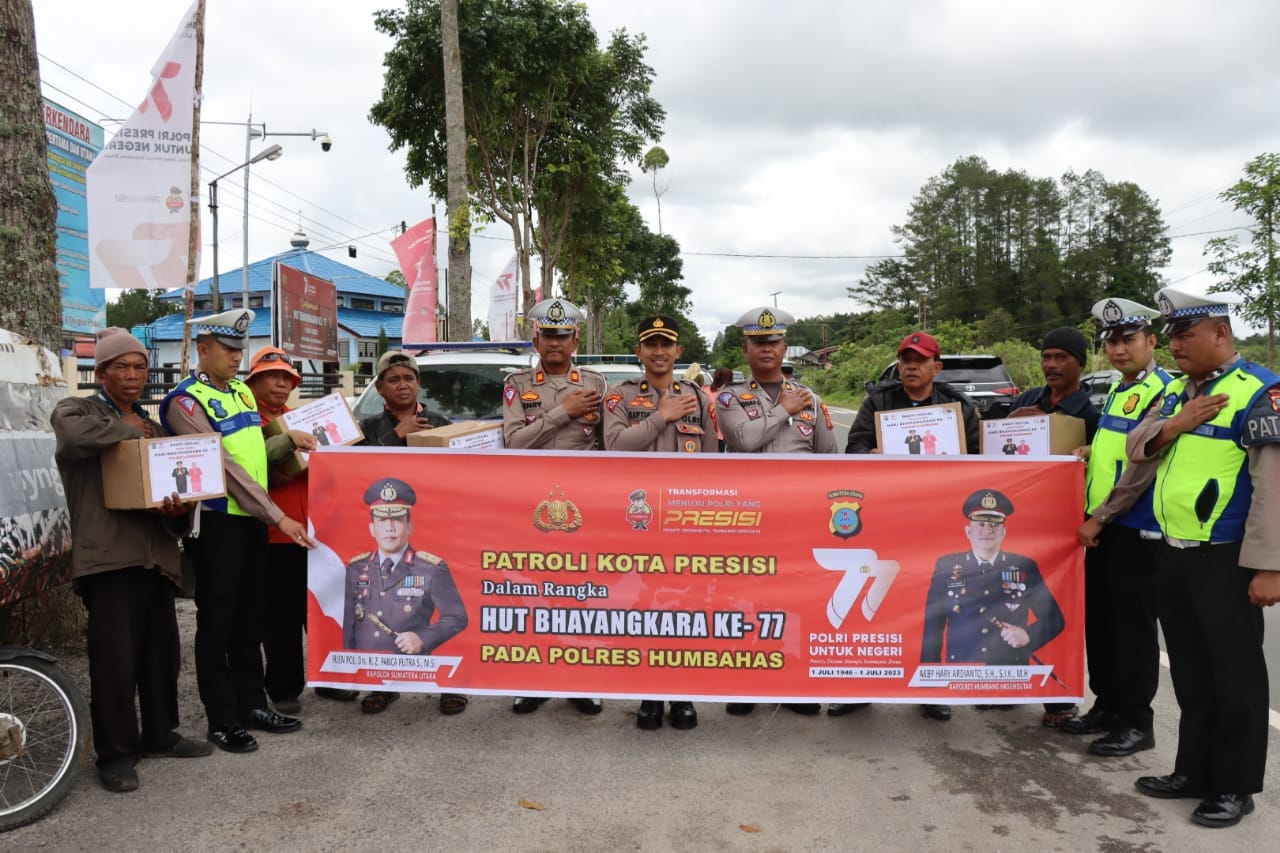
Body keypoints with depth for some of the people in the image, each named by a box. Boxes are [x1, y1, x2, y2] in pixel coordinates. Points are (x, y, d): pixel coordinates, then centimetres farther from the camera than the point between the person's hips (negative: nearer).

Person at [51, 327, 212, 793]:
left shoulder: (154, 427, 21)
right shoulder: (76, 408, 3)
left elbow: (173, 482, 17)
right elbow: (73, 433, -24)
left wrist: (177, 508, -6)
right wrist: (127, 429, -8)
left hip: (154, 554, 6)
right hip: (108, 555, -6)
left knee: (162, 651, 11)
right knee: (115, 656, -4)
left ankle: (159, 733, 26)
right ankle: (115, 752, 9)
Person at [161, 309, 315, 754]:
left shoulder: (242, 392, 13)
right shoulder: (186, 401, -13)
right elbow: (225, 465, -21)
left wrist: (288, 440, 4)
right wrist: (278, 517, -23)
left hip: (252, 520, 7)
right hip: (217, 523, -7)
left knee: (250, 618, 16)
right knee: (217, 623, 4)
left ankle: (252, 703, 28)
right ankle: (222, 720, 15)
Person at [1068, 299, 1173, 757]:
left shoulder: (1162, 392, -14)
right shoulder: (1117, 390, 14)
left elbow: (1143, 467, -19)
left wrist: (1099, 518, -17)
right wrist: (1087, 453, 7)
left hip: (1135, 529, -8)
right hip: (1101, 526, 9)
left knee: (1132, 627, 1)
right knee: (1098, 621, 15)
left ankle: (1135, 723, 12)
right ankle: (1106, 705, 28)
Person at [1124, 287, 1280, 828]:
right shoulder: (1175, 391, 11)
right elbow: (1136, 450, 10)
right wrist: (1174, 425, -10)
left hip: (1225, 561, -7)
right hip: (1171, 556, 7)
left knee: (1234, 676, 6)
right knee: (1190, 673, 16)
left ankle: (1235, 786, 19)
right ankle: (1194, 771, 29)